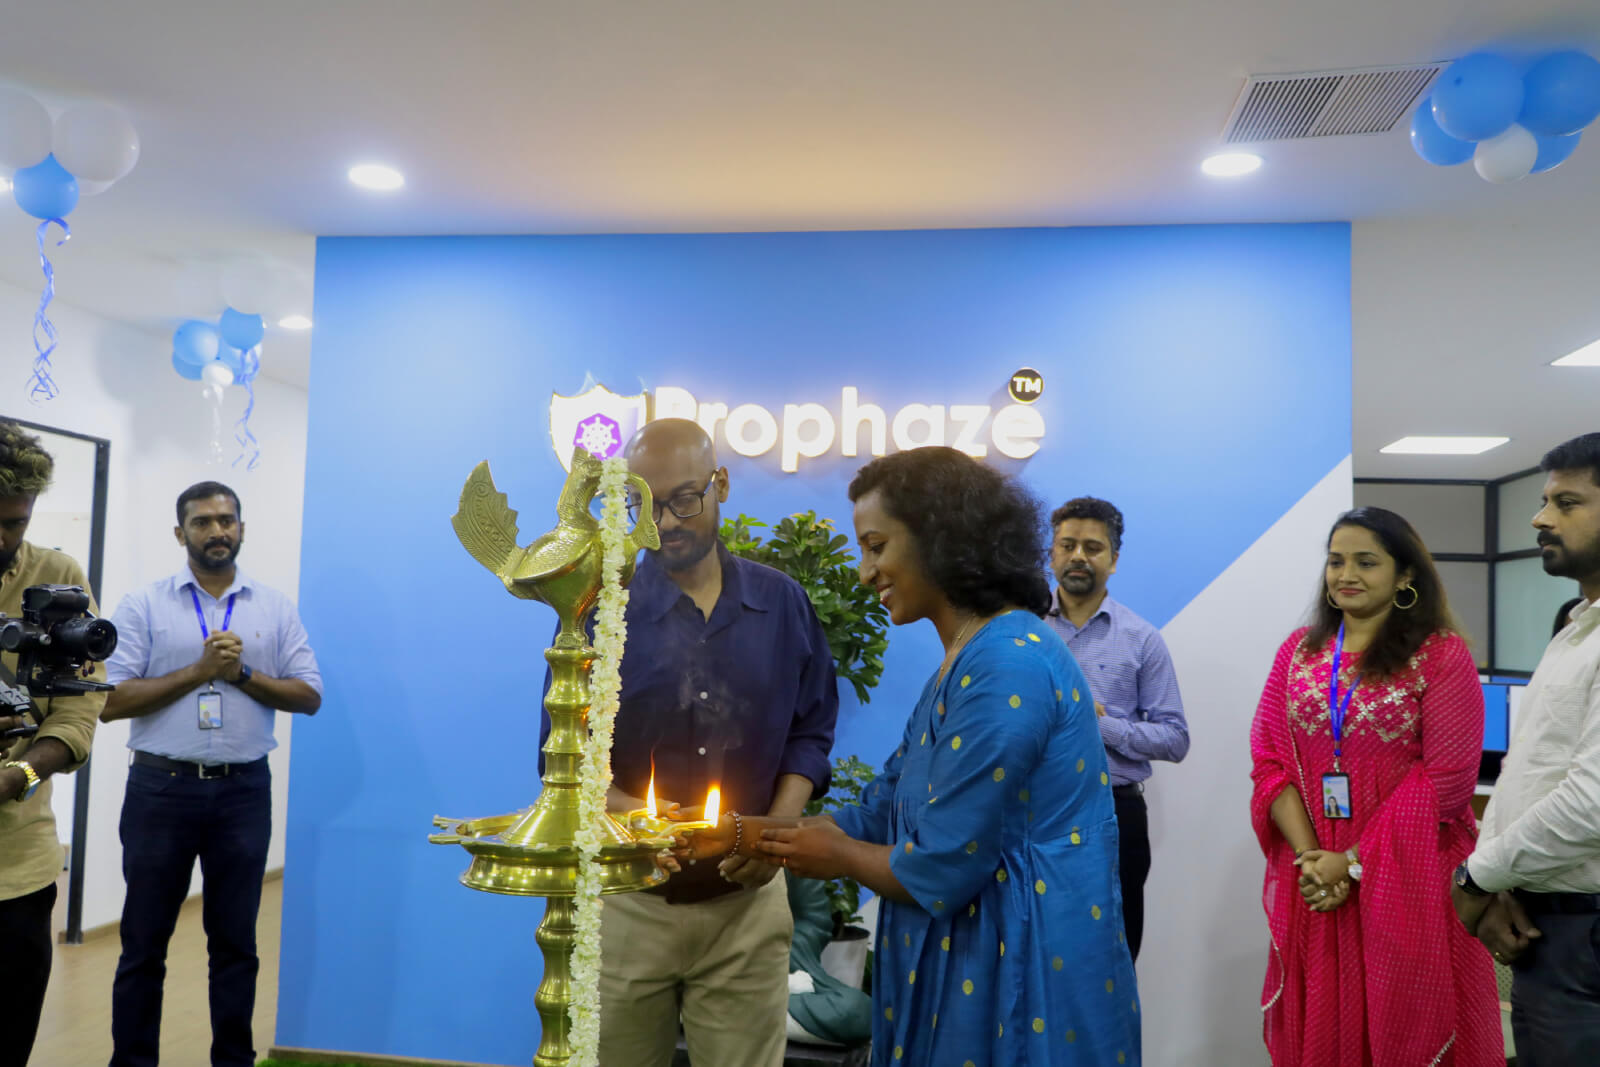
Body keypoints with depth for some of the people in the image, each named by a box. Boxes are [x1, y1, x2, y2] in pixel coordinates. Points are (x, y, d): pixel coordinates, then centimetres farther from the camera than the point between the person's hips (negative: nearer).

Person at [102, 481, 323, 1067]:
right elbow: (111, 702, -7)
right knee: (144, 943, 9)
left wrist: (242, 673, -12)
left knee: (235, 942, 11)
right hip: (161, 788, -1)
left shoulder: (276, 607, 6)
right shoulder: (143, 605, 1)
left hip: (243, 791, 1)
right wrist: (201, 671, -15)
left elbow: (308, 695, 1)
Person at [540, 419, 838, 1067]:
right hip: (626, 900, -1)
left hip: (747, 900, 1)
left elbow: (810, 734, 8)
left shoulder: (782, 603, 3)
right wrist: (633, 814, -21)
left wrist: (777, 831, -8)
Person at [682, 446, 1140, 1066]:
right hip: (975, 957, 9)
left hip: (1023, 976, -9)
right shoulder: (965, 665, 10)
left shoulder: (1007, 665, -22)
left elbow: (939, 872, -22)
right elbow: (880, 816, 11)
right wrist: (738, 833, 6)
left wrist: (840, 858, -3)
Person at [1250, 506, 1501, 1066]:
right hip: (1313, 886, 4)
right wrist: (1311, 857, -9)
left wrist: (1354, 863, -13)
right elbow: (1269, 761, 3)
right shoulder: (1298, 651, 7)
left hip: (1408, 882, -3)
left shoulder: (1442, 656, -5)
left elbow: (1444, 778, -11)